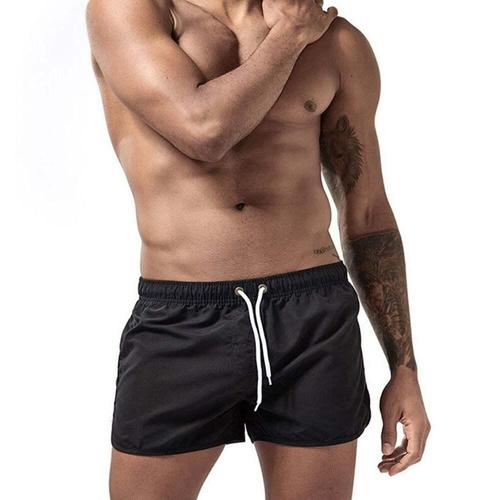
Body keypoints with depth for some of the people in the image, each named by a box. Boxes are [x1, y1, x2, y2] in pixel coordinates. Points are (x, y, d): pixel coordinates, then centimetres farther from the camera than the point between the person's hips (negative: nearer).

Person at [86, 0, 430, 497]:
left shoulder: (337, 43, 6)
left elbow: (367, 214, 9)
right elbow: (205, 130, -18)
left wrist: (405, 369, 8)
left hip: (316, 324, 3)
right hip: (180, 326, -2)